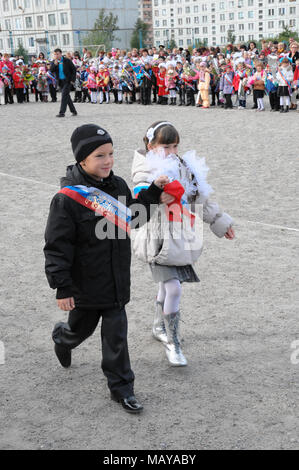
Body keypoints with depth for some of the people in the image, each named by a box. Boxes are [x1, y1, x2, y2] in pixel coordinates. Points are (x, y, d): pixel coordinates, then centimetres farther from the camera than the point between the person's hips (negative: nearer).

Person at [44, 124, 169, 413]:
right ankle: (62, 338, 55)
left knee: (116, 335, 7)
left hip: (117, 282, 4)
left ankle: (121, 387, 20)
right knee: (81, 328, 20)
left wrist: (153, 191, 2)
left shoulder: (118, 186, 0)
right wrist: (62, 287, -18)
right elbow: (56, 247, -17)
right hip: (85, 284, -4)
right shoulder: (67, 199, -19)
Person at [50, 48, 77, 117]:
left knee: (64, 95, -15)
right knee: (67, 96, 12)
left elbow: (74, 69, -2)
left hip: (67, 81, -6)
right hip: (60, 81, 6)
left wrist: (72, 79, -9)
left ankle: (62, 112, -17)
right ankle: (73, 111, 23)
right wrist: (55, 63, -21)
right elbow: (51, 70, -7)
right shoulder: (54, 62, 5)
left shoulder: (67, 61, -6)